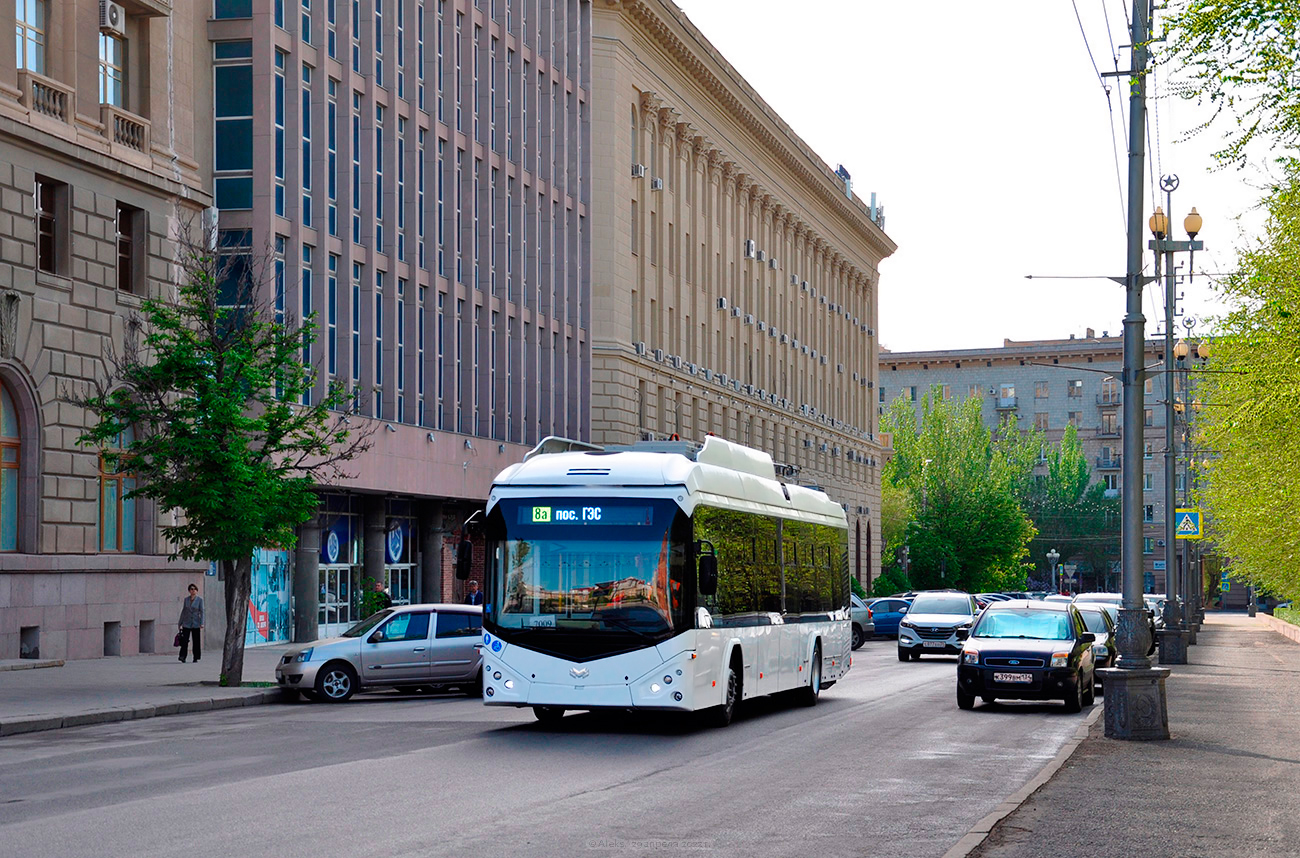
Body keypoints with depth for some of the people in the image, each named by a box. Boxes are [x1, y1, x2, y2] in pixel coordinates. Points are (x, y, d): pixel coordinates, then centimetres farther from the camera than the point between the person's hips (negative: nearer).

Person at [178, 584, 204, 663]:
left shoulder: (200, 599, -2)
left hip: (196, 624, -2)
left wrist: (202, 623, -12)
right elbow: (183, 611, 13)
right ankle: (182, 656, -11)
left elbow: (201, 612, -4)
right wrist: (180, 623, 12)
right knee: (184, 640, -9)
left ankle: (196, 657, 10)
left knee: (196, 641, 2)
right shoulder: (186, 599, 7)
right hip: (186, 623, 2)